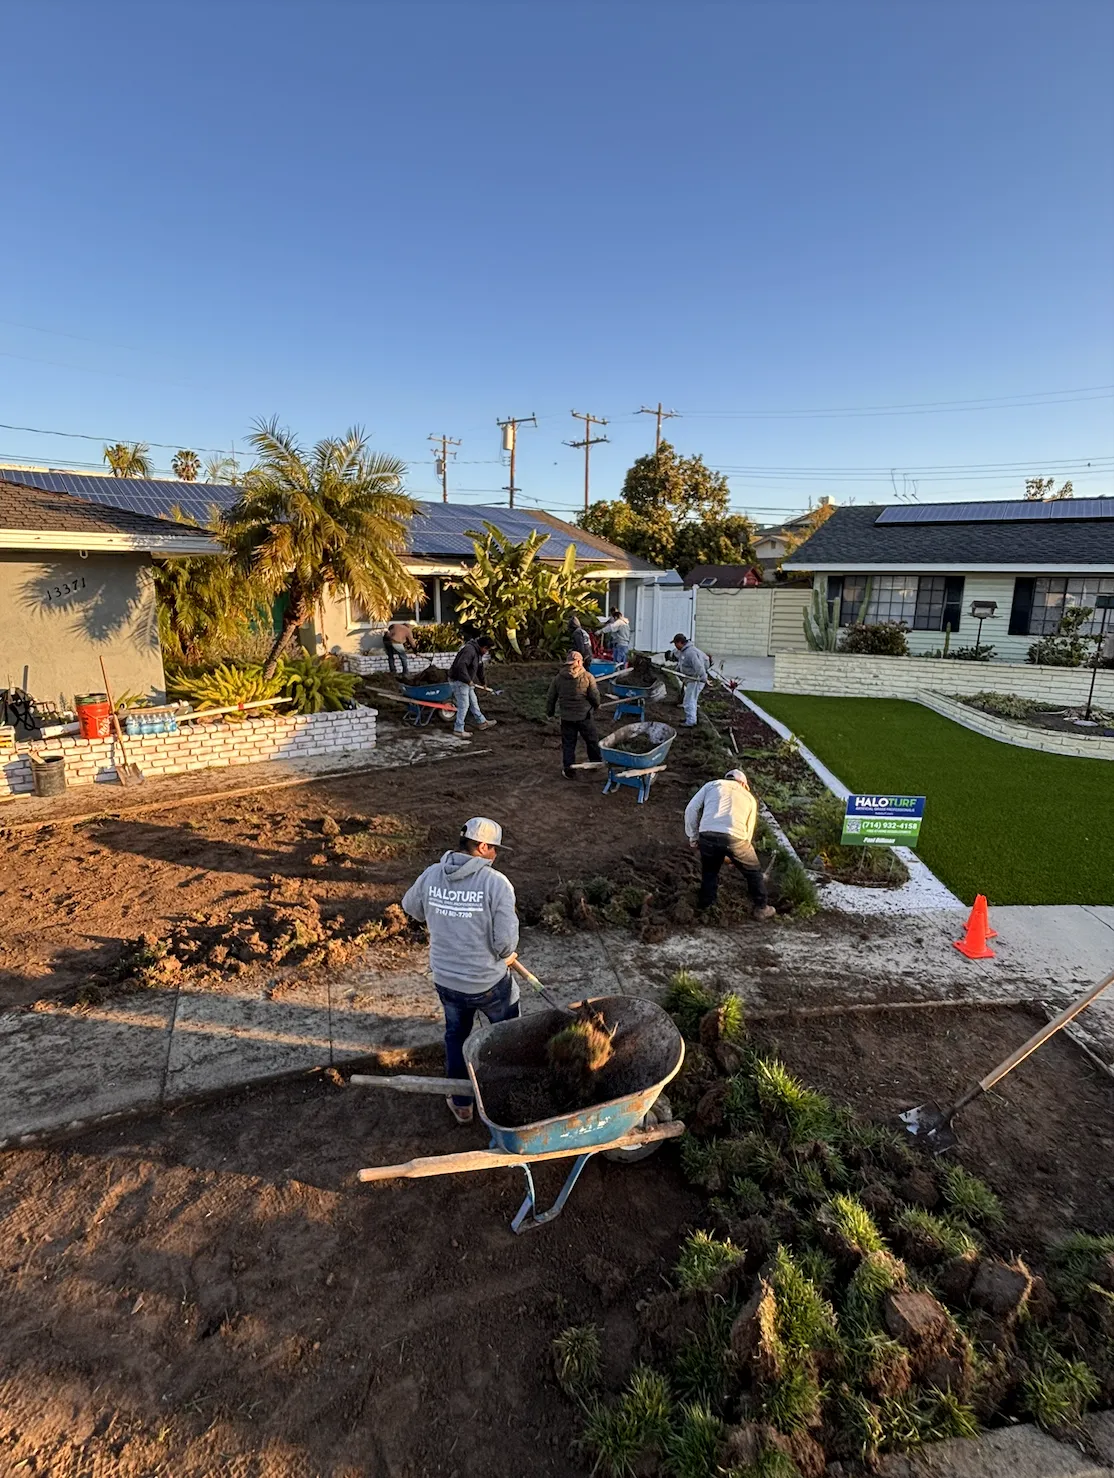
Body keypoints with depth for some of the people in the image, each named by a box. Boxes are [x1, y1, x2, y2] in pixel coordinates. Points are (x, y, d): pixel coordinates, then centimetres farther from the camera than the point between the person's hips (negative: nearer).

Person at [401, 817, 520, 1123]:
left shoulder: (431, 875, -8)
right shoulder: (496, 883, -23)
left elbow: (411, 906, 12)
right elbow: (506, 940, -23)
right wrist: (505, 956, 1)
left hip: (445, 979, 4)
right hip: (489, 982, -4)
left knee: (456, 1035, 28)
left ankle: (461, 1104, 41)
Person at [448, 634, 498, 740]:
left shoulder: (478, 652, 10)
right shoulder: (469, 650, -25)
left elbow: (480, 667, 25)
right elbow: (461, 666, -35)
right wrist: (468, 680, -29)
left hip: (467, 681, 10)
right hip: (458, 680, -10)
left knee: (473, 701, 19)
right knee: (464, 705, -7)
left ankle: (481, 722, 32)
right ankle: (458, 730, 1)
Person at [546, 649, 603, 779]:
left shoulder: (558, 678, -4)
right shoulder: (587, 677, -11)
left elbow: (550, 697, 3)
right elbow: (595, 695, -8)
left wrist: (550, 712, 18)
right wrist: (596, 705, 14)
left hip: (567, 717, 1)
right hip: (585, 716, -1)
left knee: (568, 745, 11)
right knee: (592, 740, 20)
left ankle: (569, 771, 14)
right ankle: (596, 762, 35)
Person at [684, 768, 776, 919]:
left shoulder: (712, 785, 25)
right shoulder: (750, 797, 28)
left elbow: (691, 809, 14)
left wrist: (693, 836, 22)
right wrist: (736, 857, 37)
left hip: (708, 835, 1)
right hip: (735, 837, 0)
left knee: (709, 872, 27)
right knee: (753, 872, 24)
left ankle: (704, 907, 35)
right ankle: (761, 908, 32)